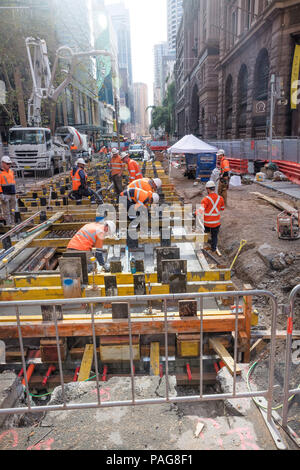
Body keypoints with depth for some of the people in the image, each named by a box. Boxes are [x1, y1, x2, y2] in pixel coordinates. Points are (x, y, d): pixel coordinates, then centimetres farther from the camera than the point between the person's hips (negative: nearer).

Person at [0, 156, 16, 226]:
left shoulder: (11, 171, 14)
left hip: (12, 195, 7)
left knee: (12, 212, 8)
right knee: (6, 212, -4)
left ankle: (12, 225, 13)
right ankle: (8, 225, -2)